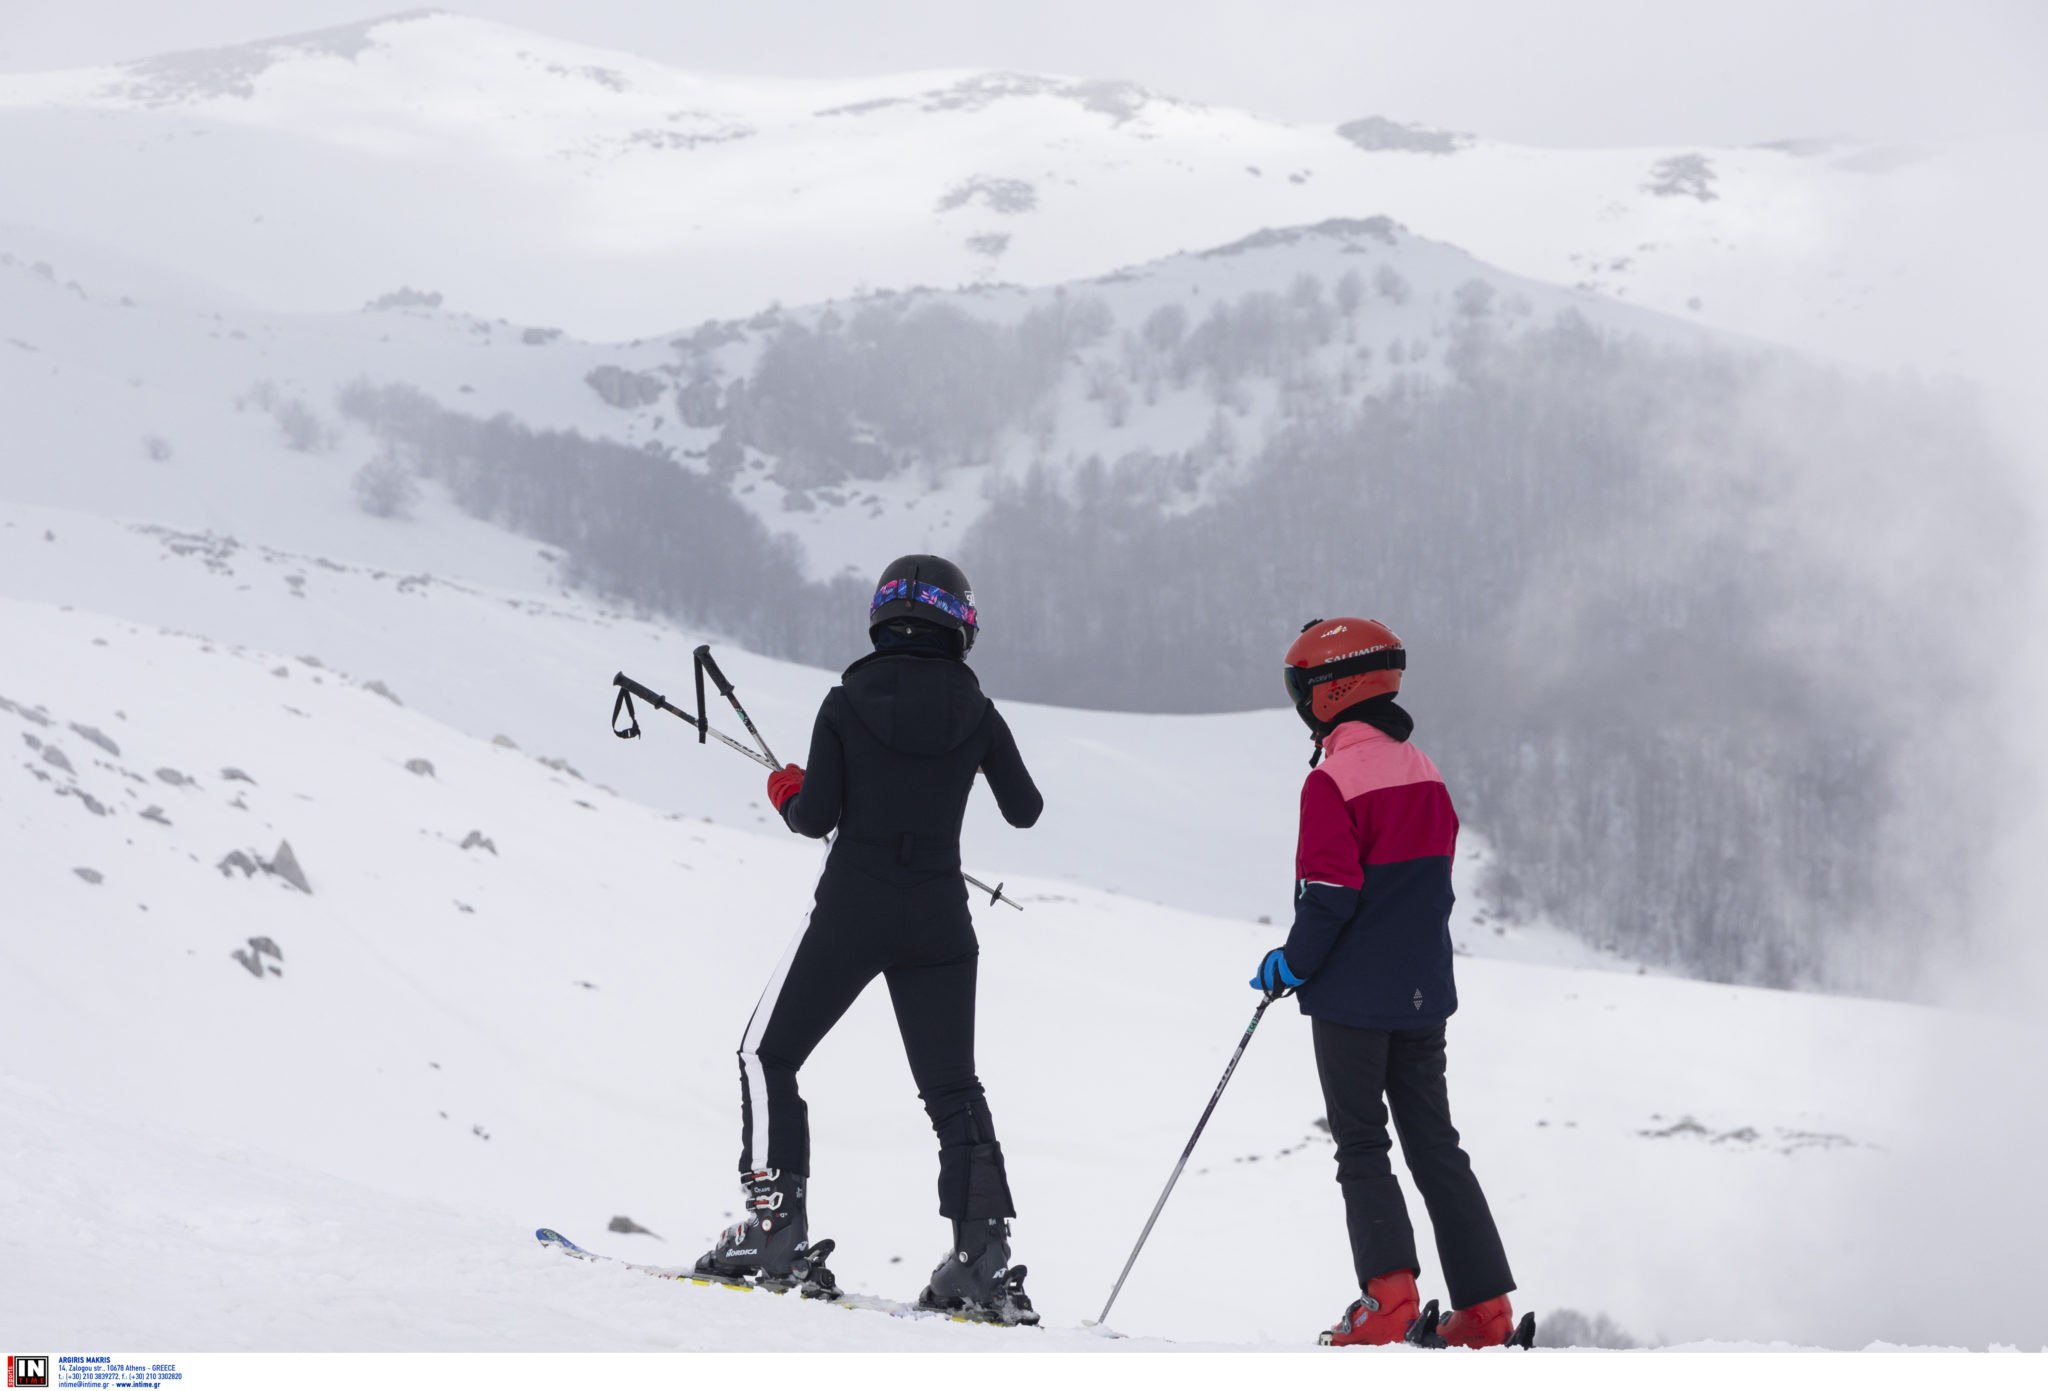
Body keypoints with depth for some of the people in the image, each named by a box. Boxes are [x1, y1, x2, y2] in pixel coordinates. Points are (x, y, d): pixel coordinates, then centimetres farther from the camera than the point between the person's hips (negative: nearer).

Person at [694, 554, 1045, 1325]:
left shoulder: (846, 704, -7)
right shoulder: (976, 712, 1)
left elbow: (816, 818, -10)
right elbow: (1025, 811, 12)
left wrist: (786, 791, 12)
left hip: (851, 912, -3)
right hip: (939, 924, 3)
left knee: (768, 1056, 11)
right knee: (952, 1088, 11)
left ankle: (775, 1221, -2)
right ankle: (984, 1256, 2)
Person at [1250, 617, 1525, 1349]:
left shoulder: (1333, 779, -15)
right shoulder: (1423, 770, 8)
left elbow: (1329, 894, -19)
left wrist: (1292, 965, -7)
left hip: (1353, 997, -7)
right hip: (1423, 995, 7)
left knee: (1361, 1149, 0)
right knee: (1436, 1148, 11)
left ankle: (1388, 1295, -13)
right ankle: (1486, 1308, 7)